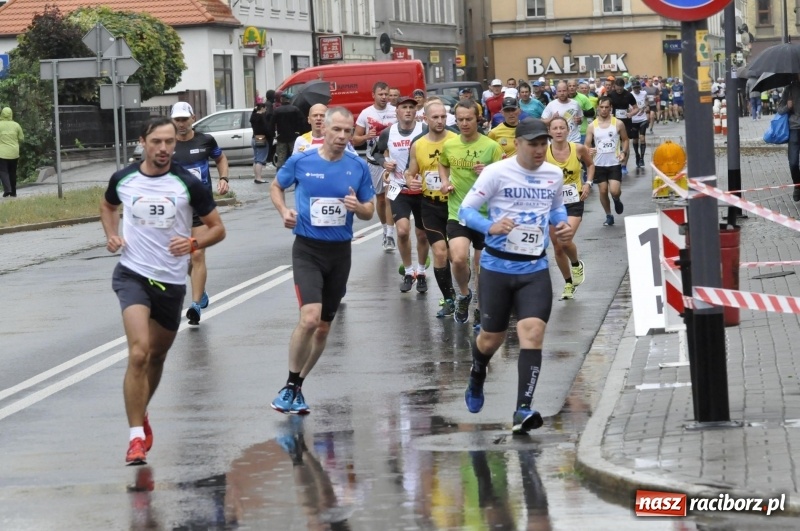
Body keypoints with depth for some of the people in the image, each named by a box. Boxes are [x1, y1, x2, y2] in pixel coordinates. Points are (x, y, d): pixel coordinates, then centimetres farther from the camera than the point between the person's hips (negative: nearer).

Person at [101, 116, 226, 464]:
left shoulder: (189, 184, -6)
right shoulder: (123, 179, -2)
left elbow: (217, 228, 0)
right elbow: (108, 205, 22)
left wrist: (194, 243, -19)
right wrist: (111, 235, 3)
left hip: (171, 282, 2)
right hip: (132, 275, -2)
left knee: (157, 356, 18)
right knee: (139, 352, -22)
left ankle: (140, 414, 45)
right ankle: (136, 436, -20)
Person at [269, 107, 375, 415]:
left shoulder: (358, 167, -1)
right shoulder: (301, 162, -6)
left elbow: (369, 211, 8)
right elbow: (277, 187, 12)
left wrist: (358, 207, -15)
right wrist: (284, 211, -7)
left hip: (340, 252, 4)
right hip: (308, 250, -4)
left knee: (323, 327, 11)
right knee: (310, 318, -22)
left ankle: (297, 388, 27)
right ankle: (290, 387, -5)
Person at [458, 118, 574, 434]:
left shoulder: (555, 175, 5)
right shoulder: (497, 172, -10)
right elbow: (465, 209, -9)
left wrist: (563, 225, 3)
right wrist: (490, 227, -29)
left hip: (535, 269, 2)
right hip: (498, 266, -2)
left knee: (532, 334, -16)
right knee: (491, 338, 11)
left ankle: (523, 412, -20)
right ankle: (476, 378, 47)